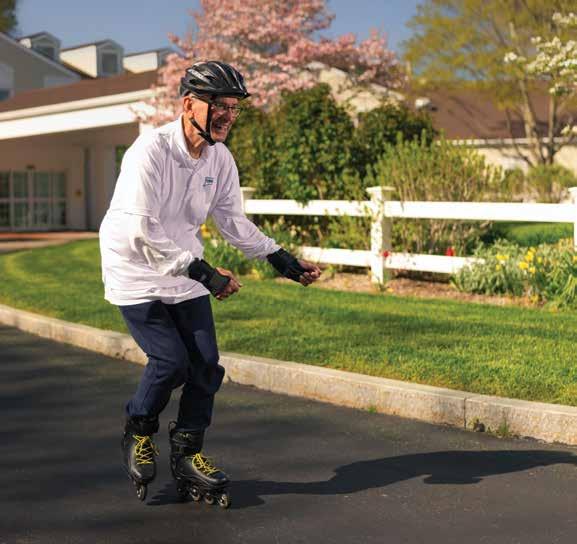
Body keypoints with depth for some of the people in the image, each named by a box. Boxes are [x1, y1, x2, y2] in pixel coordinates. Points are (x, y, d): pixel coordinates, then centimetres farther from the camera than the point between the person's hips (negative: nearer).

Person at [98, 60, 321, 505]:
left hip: (187, 272, 6)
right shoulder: (151, 150, -23)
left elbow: (234, 221, 7)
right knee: (171, 362, -14)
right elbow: (142, 231, -28)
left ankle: (188, 453, 18)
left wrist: (283, 260, -1)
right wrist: (202, 271, -31)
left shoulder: (220, 159, -1)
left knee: (206, 365, 0)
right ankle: (138, 434, 15)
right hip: (137, 273, -6)